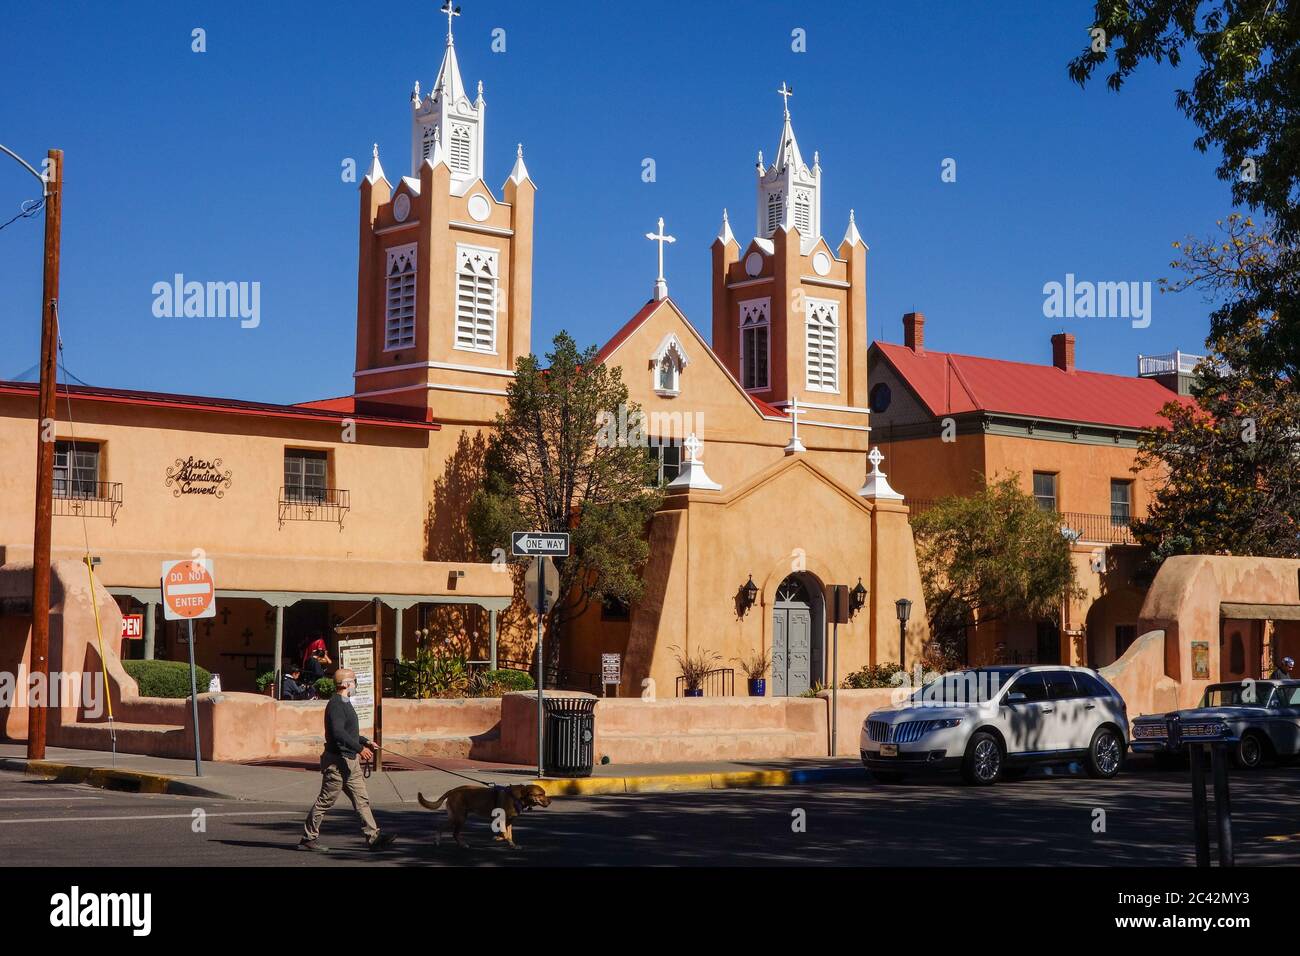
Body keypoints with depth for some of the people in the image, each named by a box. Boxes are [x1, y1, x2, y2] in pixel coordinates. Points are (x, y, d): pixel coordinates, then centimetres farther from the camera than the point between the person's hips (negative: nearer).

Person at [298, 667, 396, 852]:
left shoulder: (345, 704, 18)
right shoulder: (335, 705, -16)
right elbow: (338, 733, -27)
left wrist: (366, 742, 20)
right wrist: (359, 748, -29)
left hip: (350, 761, 10)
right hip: (337, 761, -10)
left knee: (362, 799, 6)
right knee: (325, 801, -2)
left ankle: (373, 837, 5)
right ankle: (308, 838, 8)